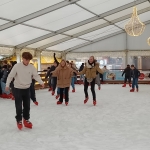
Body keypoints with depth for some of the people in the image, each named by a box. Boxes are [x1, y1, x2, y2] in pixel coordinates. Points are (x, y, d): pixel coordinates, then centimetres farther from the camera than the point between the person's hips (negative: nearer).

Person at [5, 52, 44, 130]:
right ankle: (19, 120, 18)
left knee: (27, 106, 11)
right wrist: (7, 85, -14)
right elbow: (10, 76, -9)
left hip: (27, 89, 3)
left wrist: (41, 82, -24)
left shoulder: (31, 67, -6)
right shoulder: (17, 66, -14)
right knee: (19, 106, 0)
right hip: (18, 89, -3)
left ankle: (26, 120, 29)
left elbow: (36, 76, -8)